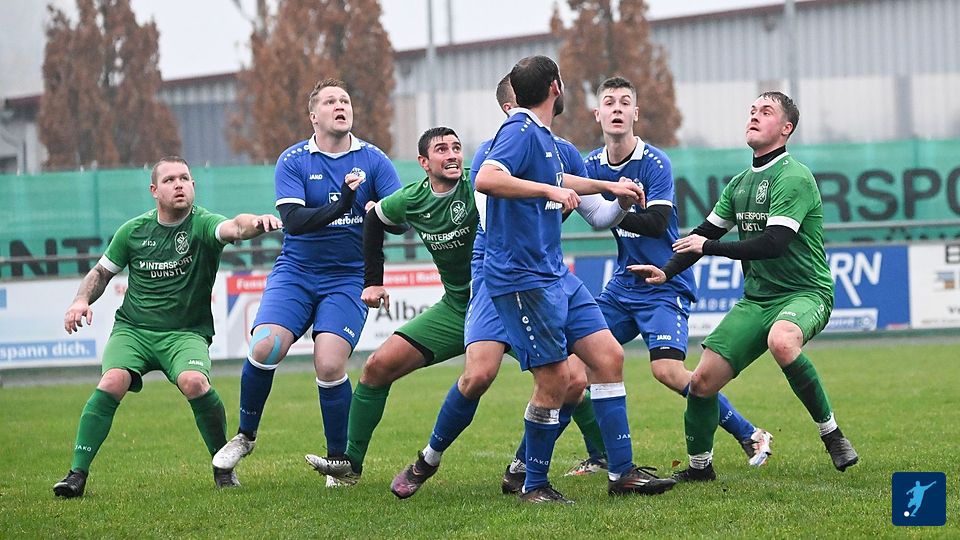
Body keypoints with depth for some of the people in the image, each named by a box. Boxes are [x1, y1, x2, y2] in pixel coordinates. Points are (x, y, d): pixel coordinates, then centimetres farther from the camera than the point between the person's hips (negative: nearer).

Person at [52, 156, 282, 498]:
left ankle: (224, 466, -7)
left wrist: (256, 223, -54)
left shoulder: (202, 224, -6)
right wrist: (82, 300, 0)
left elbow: (233, 228, -30)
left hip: (186, 333, -2)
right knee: (112, 382, -25)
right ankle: (77, 474, -18)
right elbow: (102, 271, 20)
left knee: (194, 382, -30)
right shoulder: (134, 230, 5)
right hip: (132, 328, 2)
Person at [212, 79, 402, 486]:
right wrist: (340, 207, -29)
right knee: (264, 348, -19)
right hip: (295, 272, 0)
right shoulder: (293, 161, -1)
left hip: (347, 279, 0)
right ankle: (245, 436, 6)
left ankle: (339, 460, 2)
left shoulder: (373, 160, 1)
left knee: (330, 365, -17)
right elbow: (292, 220, -14)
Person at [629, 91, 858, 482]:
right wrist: (667, 272, 11)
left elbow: (774, 243, -22)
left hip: (805, 292, -7)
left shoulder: (794, 177, -12)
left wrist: (707, 247, -15)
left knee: (781, 341, -41)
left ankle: (830, 431, -23)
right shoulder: (740, 183, 13)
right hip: (756, 299, 7)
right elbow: (706, 232, 24)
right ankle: (699, 465, 18)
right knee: (702, 380, -4)